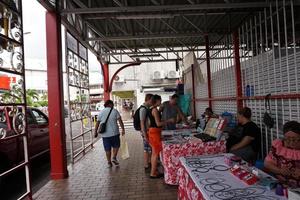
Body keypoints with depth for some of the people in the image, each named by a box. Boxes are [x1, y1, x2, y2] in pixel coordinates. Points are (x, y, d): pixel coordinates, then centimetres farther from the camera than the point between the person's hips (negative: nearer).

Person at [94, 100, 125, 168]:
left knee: (107, 149, 11)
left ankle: (109, 162, 16)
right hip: (114, 133, -2)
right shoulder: (115, 111, -1)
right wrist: (123, 129, -7)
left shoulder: (101, 112, 6)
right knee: (116, 146, 17)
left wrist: (95, 132, 10)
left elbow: (97, 123, 4)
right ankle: (114, 158, 4)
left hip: (105, 134, 2)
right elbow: (120, 121, -9)